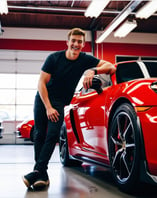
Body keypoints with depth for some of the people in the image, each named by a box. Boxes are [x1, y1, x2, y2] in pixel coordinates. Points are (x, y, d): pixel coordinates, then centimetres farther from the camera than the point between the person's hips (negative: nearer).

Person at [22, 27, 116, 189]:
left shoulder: (85, 60, -3)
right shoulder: (54, 58, -7)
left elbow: (111, 67, -7)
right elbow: (41, 83, -8)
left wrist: (93, 71, -26)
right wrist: (48, 107, -15)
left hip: (60, 102, 0)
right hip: (42, 98, 0)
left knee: (53, 135, -19)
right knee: (40, 134, -4)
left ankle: (38, 171, -21)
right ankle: (42, 175, -1)